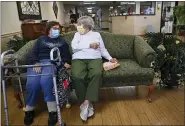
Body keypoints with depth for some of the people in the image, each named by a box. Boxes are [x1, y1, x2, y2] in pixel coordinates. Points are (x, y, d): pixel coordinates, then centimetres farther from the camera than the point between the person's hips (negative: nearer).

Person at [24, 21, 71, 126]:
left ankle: (53, 111, -27)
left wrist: (66, 62, -8)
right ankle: (29, 110, -6)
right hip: (37, 63, 2)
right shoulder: (41, 39, 27)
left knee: (46, 80, -35)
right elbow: (33, 53, 14)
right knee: (32, 83, -28)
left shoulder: (62, 42, 28)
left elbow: (66, 55, 17)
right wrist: (36, 63, -8)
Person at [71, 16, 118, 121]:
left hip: (94, 59, 0)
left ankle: (86, 102, -30)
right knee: (77, 76, -32)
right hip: (79, 59, 0)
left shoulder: (96, 34, 23)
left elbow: (103, 49, 20)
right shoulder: (77, 34, 22)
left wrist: (110, 58, 5)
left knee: (97, 74, -35)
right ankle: (88, 103, -19)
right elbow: (74, 46, 2)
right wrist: (90, 45, -1)